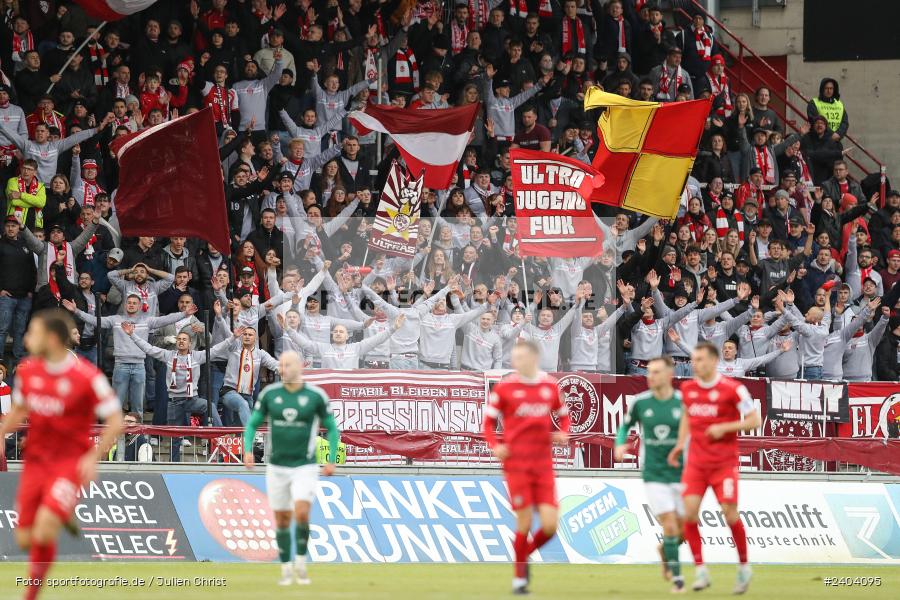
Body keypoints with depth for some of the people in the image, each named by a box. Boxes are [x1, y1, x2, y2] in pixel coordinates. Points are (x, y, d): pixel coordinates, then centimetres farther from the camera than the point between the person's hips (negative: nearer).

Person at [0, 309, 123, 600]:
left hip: (71, 462, -6)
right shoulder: (27, 371, 2)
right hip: (36, 459, 6)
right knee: (25, 539, 1)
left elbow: (115, 421, -10)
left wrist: (93, 458, -19)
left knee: (44, 531, -24)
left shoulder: (87, 377, -16)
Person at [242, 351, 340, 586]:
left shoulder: (316, 395, -5)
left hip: (305, 467, -3)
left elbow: (332, 428, 5)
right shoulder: (269, 394, 0)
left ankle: (300, 564, -2)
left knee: (302, 514, -19)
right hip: (277, 467, 3)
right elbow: (252, 424, 8)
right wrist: (248, 450, -9)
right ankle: (286, 570, 19)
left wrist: (331, 460, -4)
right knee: (282, 520, 6)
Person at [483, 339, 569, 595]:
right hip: (517, 465, -3)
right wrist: (494, 445, -10)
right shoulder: (505, 387, -1)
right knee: (525, 523, -4)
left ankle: (524, 554, 25)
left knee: (549, 525, -6)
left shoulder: (550, 385, 7)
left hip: (544, 466, 3)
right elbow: (489, 420, 6)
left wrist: (563, 434, 2)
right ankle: (519, 577, 14)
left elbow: (563, 413, 22)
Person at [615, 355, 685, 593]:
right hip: (653, 473, -1)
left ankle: (666, 551, 40)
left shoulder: (684, 402, -6)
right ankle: (676, 576, 0)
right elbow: (625, 426, 13)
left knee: (683, 529, 6)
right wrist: (620, 444, -6)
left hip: (680, 473, 1)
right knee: (669, 524, -12)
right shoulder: (640, 402, -2)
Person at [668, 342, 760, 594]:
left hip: (724, 464, -4)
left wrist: (724, 428, -17)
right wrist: (680, 444, 13)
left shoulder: (732, 389, -10)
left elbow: (754, 420, -7)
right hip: (696, 462, 4)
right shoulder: (688, 388, 6)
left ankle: (744, 567, 15)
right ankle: (700, 570, -3)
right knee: (689, 513, -11)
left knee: (730, 514, -7)